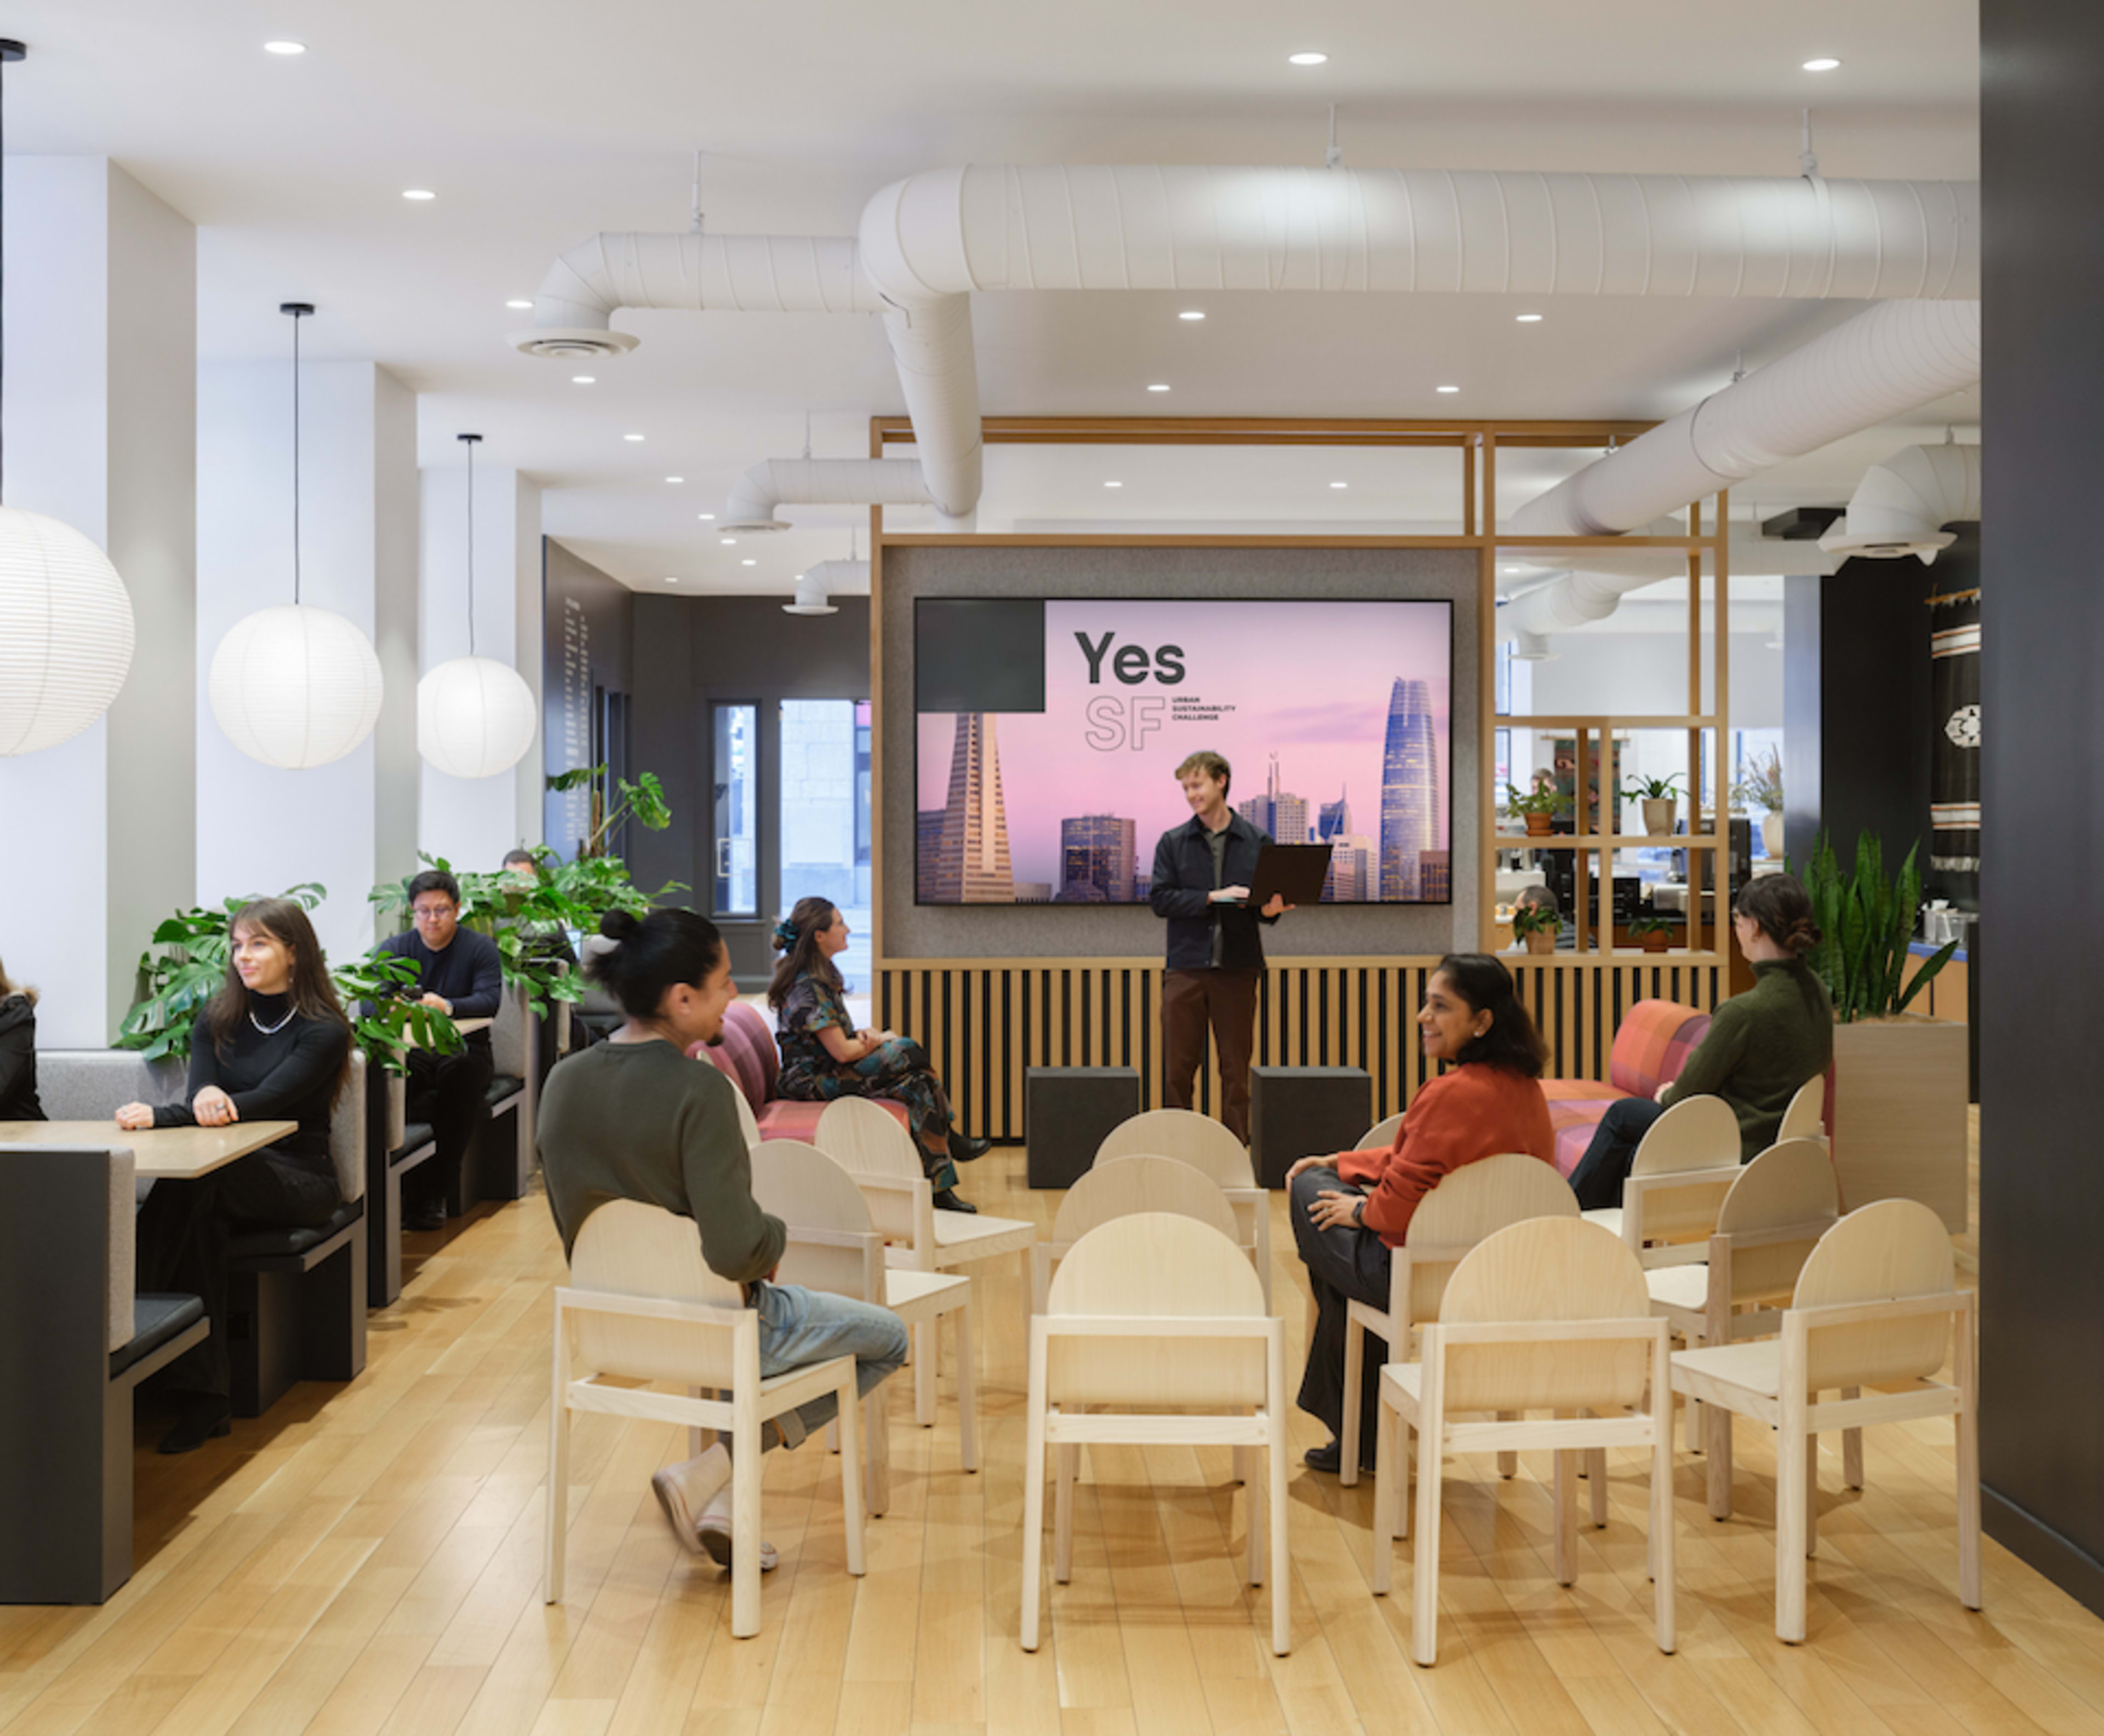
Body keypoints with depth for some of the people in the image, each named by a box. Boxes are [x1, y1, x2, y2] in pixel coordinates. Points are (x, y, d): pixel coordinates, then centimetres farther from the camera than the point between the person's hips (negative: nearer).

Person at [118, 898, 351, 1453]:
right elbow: (203, 1096, -1)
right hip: (227, 1172, 4)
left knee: (189, 1182, -33)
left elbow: (262, 1103, -16)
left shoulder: (323, 1031, -3)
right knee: (198, 1215, -33)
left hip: (298, 1180, -3)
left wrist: (161, 1117, -27)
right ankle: (204, 1394, -36)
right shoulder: (217, 1021, 15)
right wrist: (204, 1097, -28)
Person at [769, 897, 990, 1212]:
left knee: (919, 1085, -8)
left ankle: (940, 1188, -7)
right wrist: (879, 1041, -3)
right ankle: (948, 1140, -2)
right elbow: (842, 1052, -21)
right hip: (813, 1082, -10)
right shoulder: (808, 988, -21)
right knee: (908, 1052, -17)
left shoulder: (821, 974, 10)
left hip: (829, 1071, 10)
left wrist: (863, 1037, -1)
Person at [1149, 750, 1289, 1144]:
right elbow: (1159, 899, -3)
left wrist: (1271, 909, -14)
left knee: (1236, 1069, 4)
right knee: (1177, 1069, 1)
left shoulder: (1258, 842, 7)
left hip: (1238, 968, 0)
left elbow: (1273, 901, 10)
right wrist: (1213, 897, -14)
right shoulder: (1173, 843, 7)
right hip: (1187, 967, 0)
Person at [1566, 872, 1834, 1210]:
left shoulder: (1745, 1012, -30)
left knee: (1622, 1115, 17)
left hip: (1739, 1150, -7)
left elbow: (1693, 1089, -17)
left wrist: (1667, 1097, 9)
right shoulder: (1816, 991, -3)